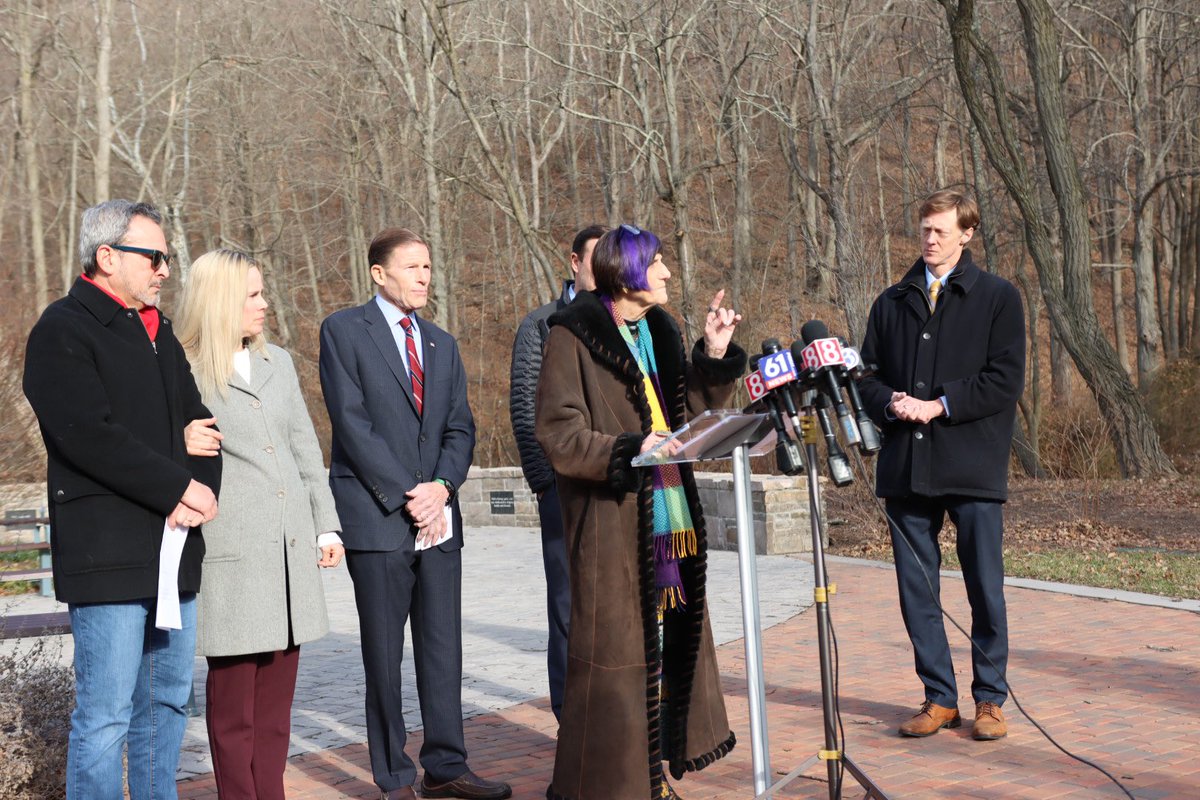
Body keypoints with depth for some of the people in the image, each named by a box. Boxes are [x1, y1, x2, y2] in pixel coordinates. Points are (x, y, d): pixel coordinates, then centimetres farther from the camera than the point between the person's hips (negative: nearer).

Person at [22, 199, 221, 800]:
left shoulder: (158, 332, 19)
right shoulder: (63, 331, -7)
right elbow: (90, 436, -19)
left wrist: (202, 490, -4)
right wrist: (178, 490, -15)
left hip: (174, 548, 8)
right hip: (107, 555, -8)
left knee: (167, 701, 15)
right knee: (106, 714, -6)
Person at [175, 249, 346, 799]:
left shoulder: (278, 363, 17)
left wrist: (327, 526, 14)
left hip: (291, 548, 6)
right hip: (233, 555, -6)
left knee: (277, 696, 10)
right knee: (234, 698, 0)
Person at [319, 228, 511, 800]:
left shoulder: (442, 345, 17)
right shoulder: (344, 331, -1)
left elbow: (460, 428, 13)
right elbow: (352, 423, -9)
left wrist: (441, 486, -7)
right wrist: (407, 495, -14)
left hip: (438, 517, 5)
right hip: (377, 517, -5)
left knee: (444, 648, 6)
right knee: (384, 655, 1)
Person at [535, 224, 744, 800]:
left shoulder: (657, 331, 15)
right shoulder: (573, 336, -8)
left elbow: (688, 409, 19)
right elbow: (560, 434, -13)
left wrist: (713, 355, 7)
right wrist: (629, 449, -25)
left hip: (668, 515, 8)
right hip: (610, 522, -8)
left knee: (671, 639, 11)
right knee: (613, 652, -4)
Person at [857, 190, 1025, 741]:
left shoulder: (998, 298, 5)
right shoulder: (892, 303, 16)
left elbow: (1005, 379, -4)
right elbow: (867, 375, 15)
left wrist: (938, 406, -11)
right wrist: (890, 405, -6)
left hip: (973, 465, -3)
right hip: (906, 466, 4)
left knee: (985, 588, 1)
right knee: (916, 589, 6)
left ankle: (990, 700, 14)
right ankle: (939, 698, 16)